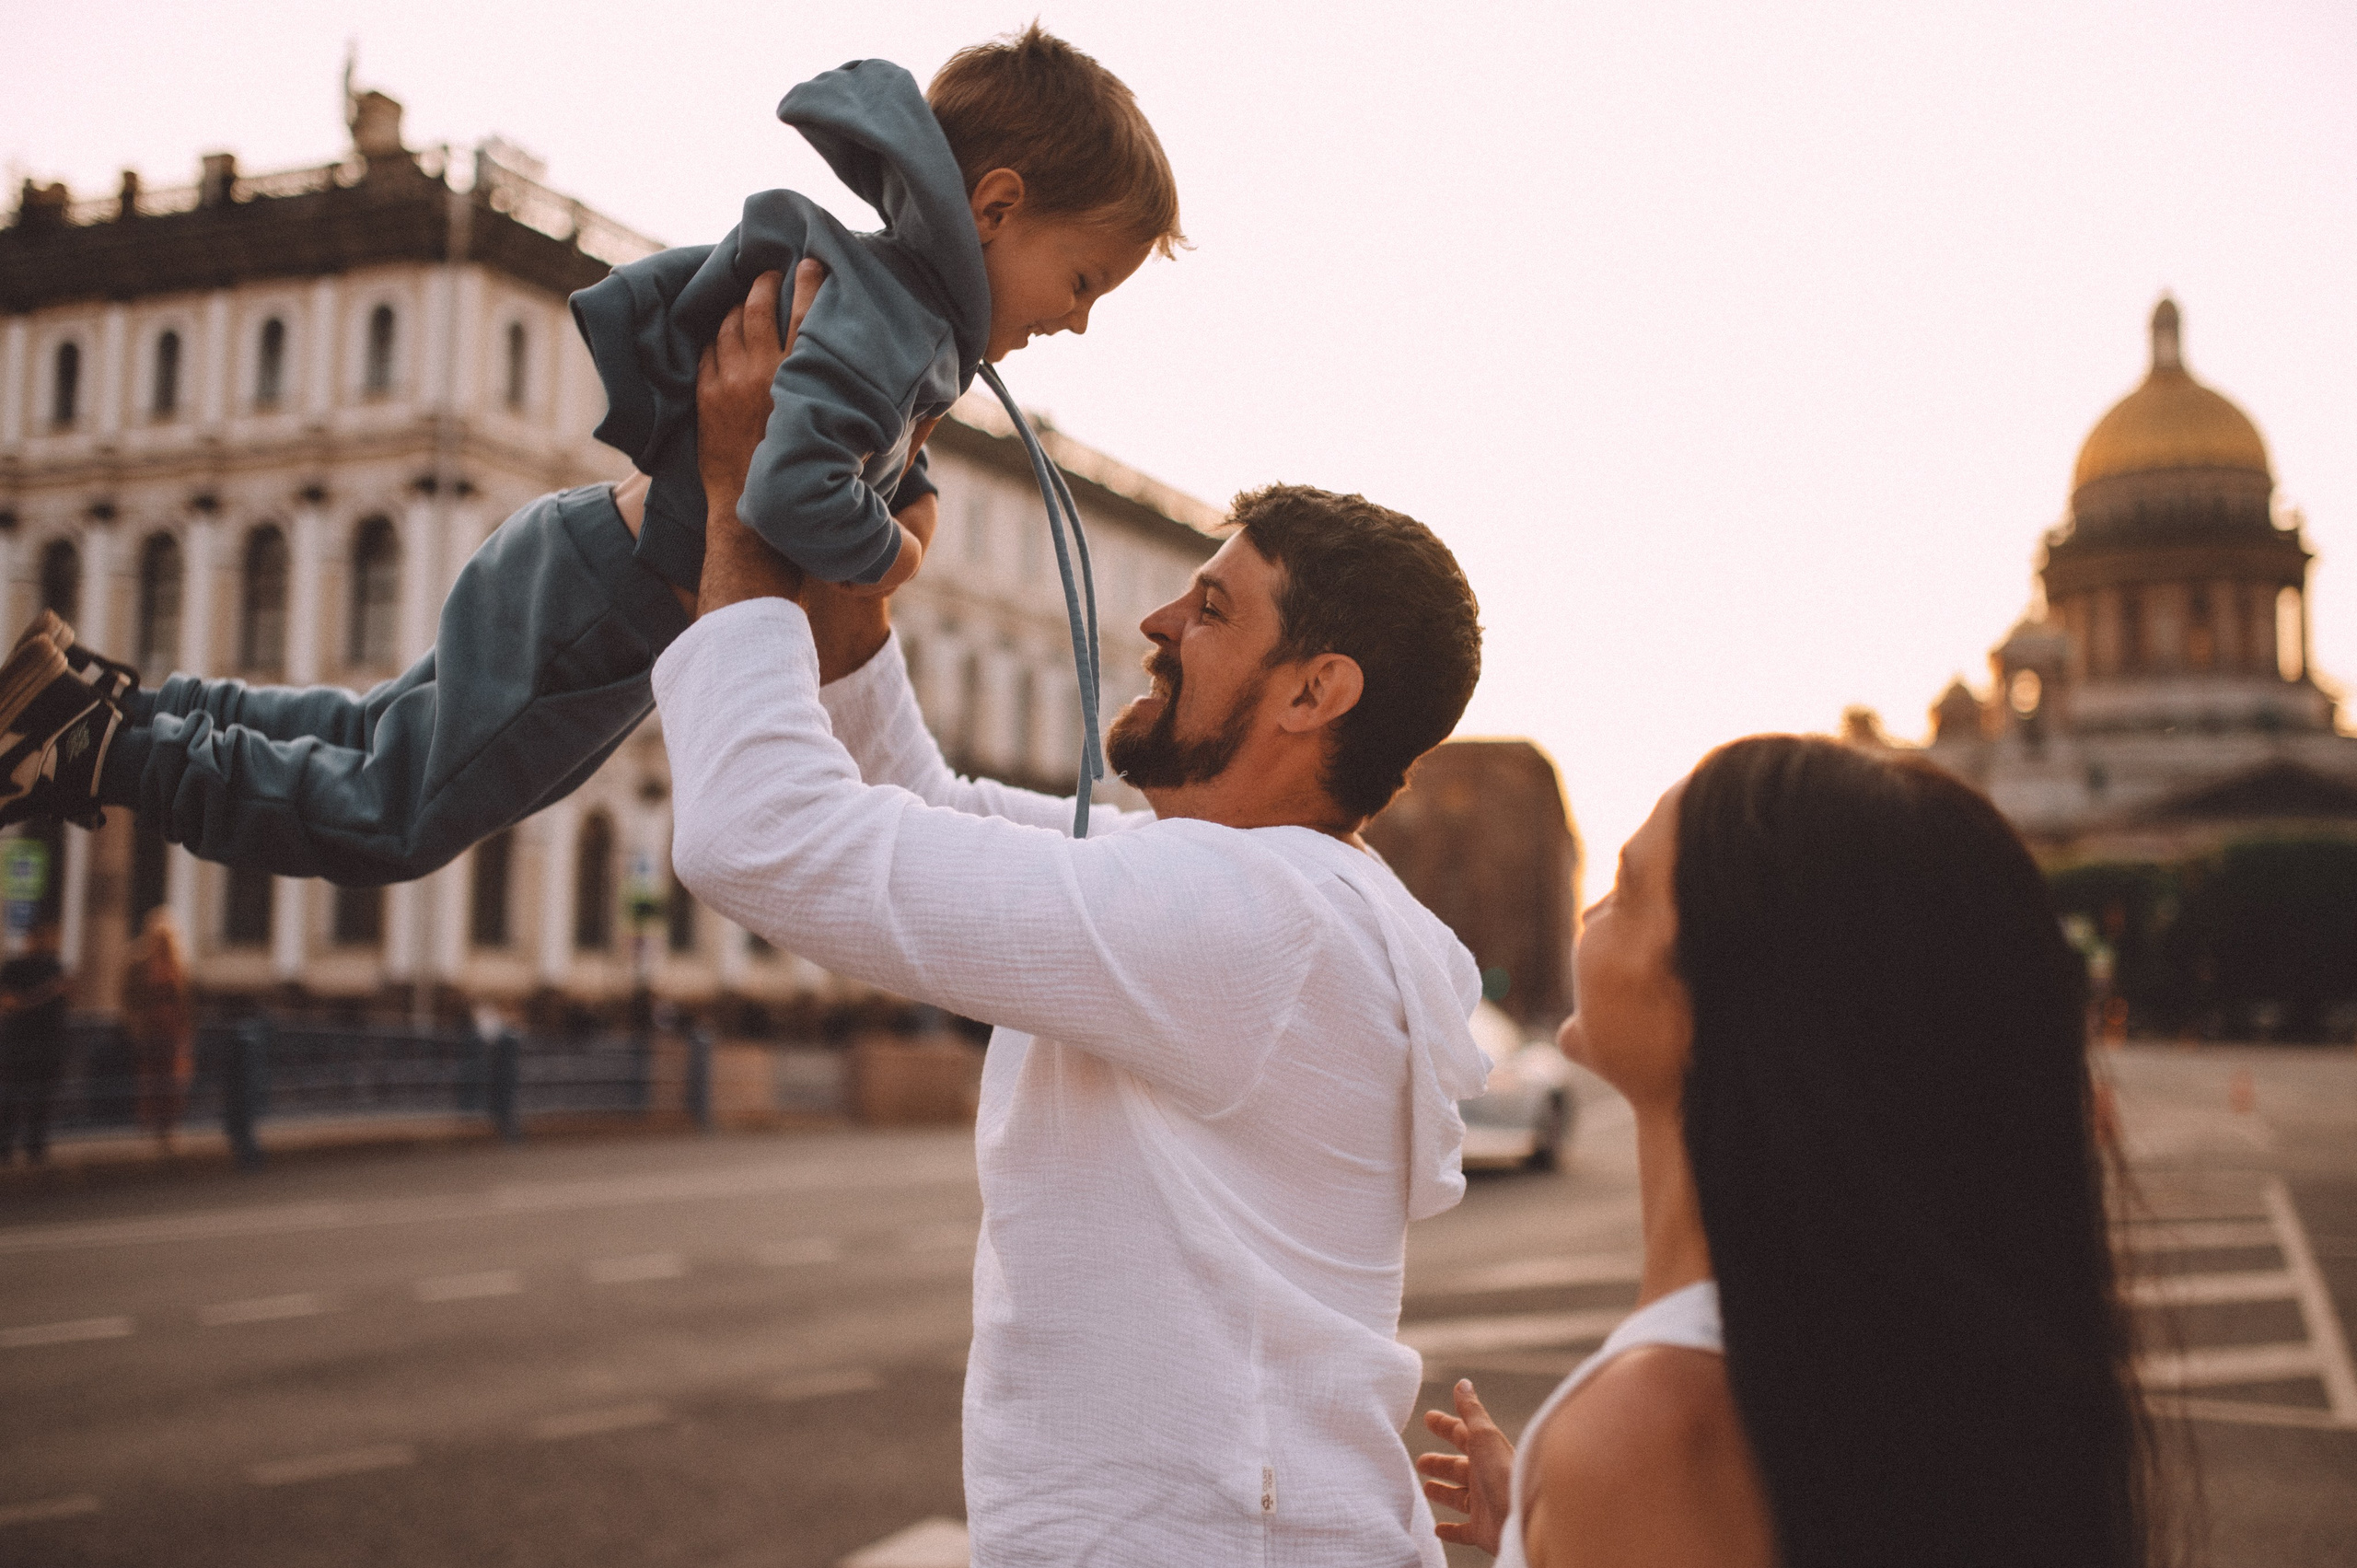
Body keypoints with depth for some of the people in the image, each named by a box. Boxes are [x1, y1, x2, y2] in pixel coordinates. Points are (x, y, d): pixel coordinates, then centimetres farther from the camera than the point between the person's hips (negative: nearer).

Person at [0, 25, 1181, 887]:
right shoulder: (892, 321, -28)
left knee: (386, 738, 26)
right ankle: (106, 750, 13)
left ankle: (121, 708, 31)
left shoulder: (874, 284, 2)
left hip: (584, 560, 10)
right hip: (600, 618, -10)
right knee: (392, 824, 6)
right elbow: (791, 488, -45)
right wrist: (884, 553, -21)